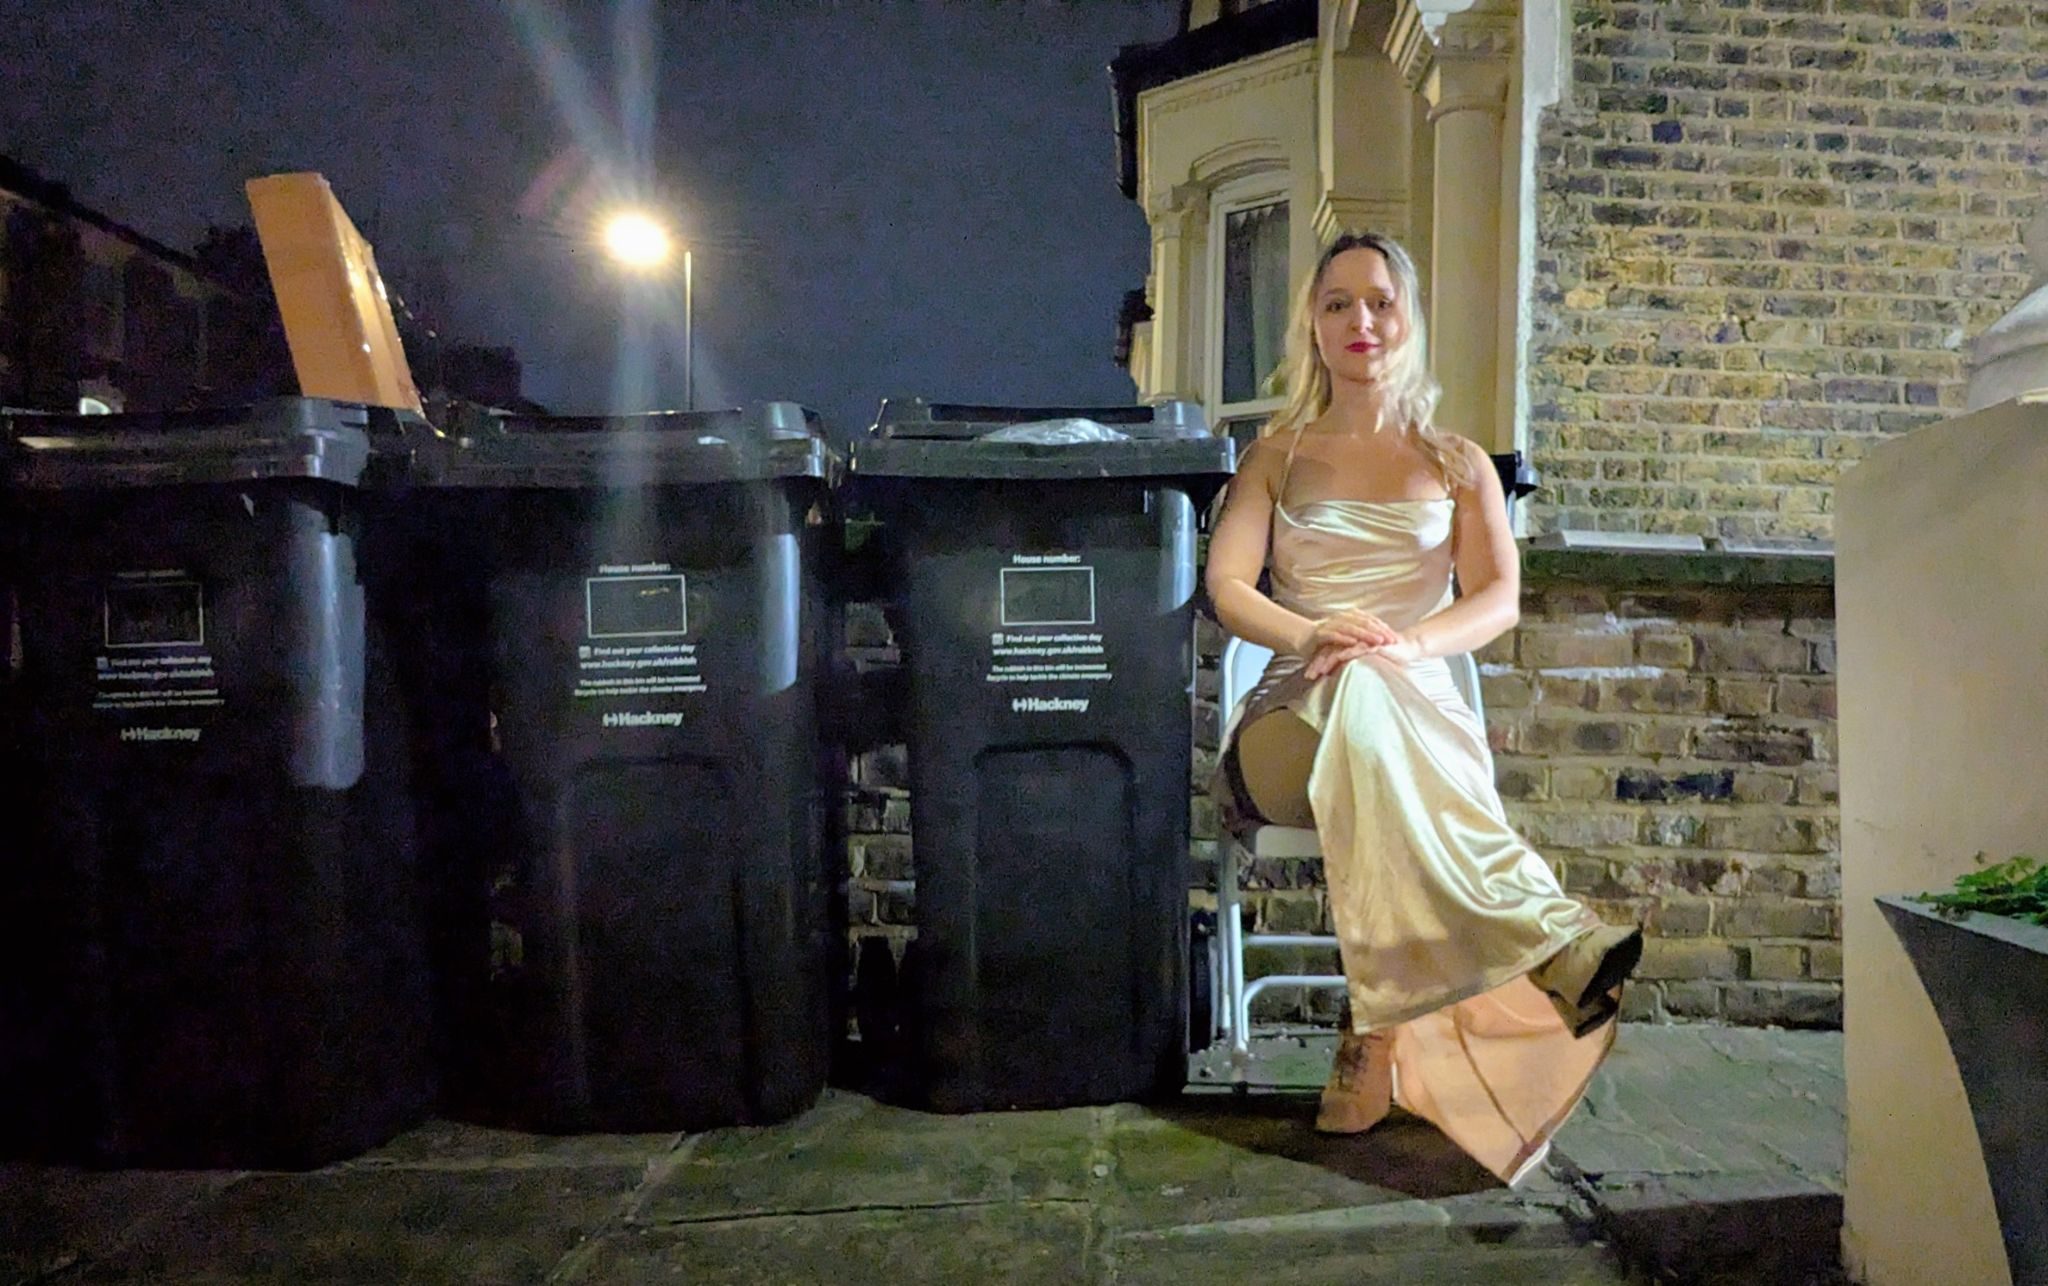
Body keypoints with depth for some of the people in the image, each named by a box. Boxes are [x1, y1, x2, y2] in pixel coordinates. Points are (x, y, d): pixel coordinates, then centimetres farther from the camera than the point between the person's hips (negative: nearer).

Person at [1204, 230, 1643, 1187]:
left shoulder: (1458, 464, 20)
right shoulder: (1277, 455, 19)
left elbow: (1500, 599, 3)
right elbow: (1227, 588, 2)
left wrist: (1410, 644, -21)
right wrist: (1315, 633, -23)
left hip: (1421, 714, 1)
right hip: (1294, 719, 0)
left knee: (1373, 691, -40)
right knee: (1359, 692, -39)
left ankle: (1376, 1035, -44)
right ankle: (1552, 938, -47)